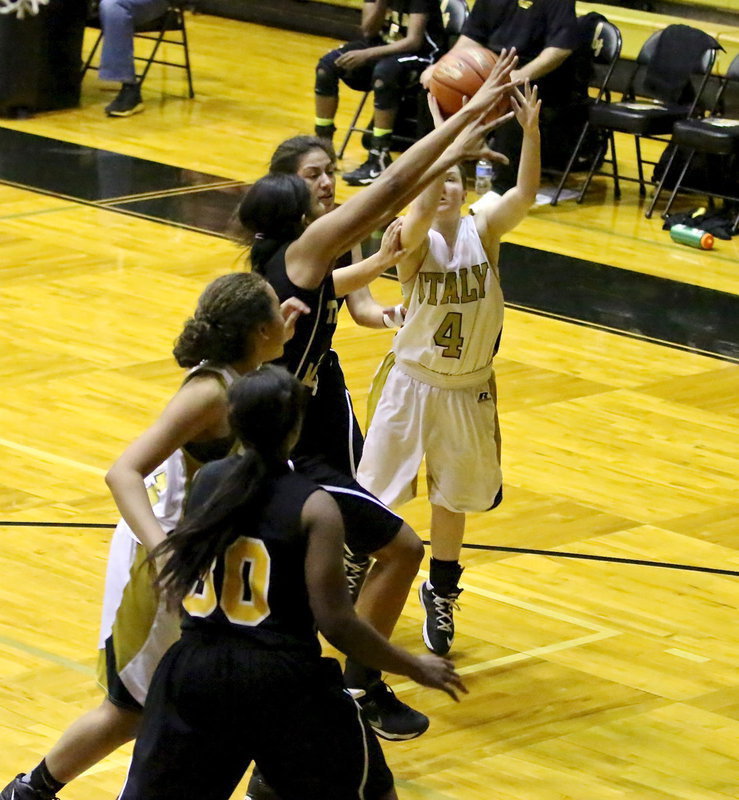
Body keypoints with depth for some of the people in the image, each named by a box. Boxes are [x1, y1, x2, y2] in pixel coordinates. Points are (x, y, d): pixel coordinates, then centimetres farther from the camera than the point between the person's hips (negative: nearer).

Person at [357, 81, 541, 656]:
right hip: (414, 383, -2)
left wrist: (531, 132, -44)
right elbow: (424, 207, -40)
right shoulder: (414, 237, -17)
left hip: (470, 391, 3)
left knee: (452, 499, 16)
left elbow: (524, 195, -27)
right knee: (376, 495, 7)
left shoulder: (484, 231, -9)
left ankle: (441, 595, 37)